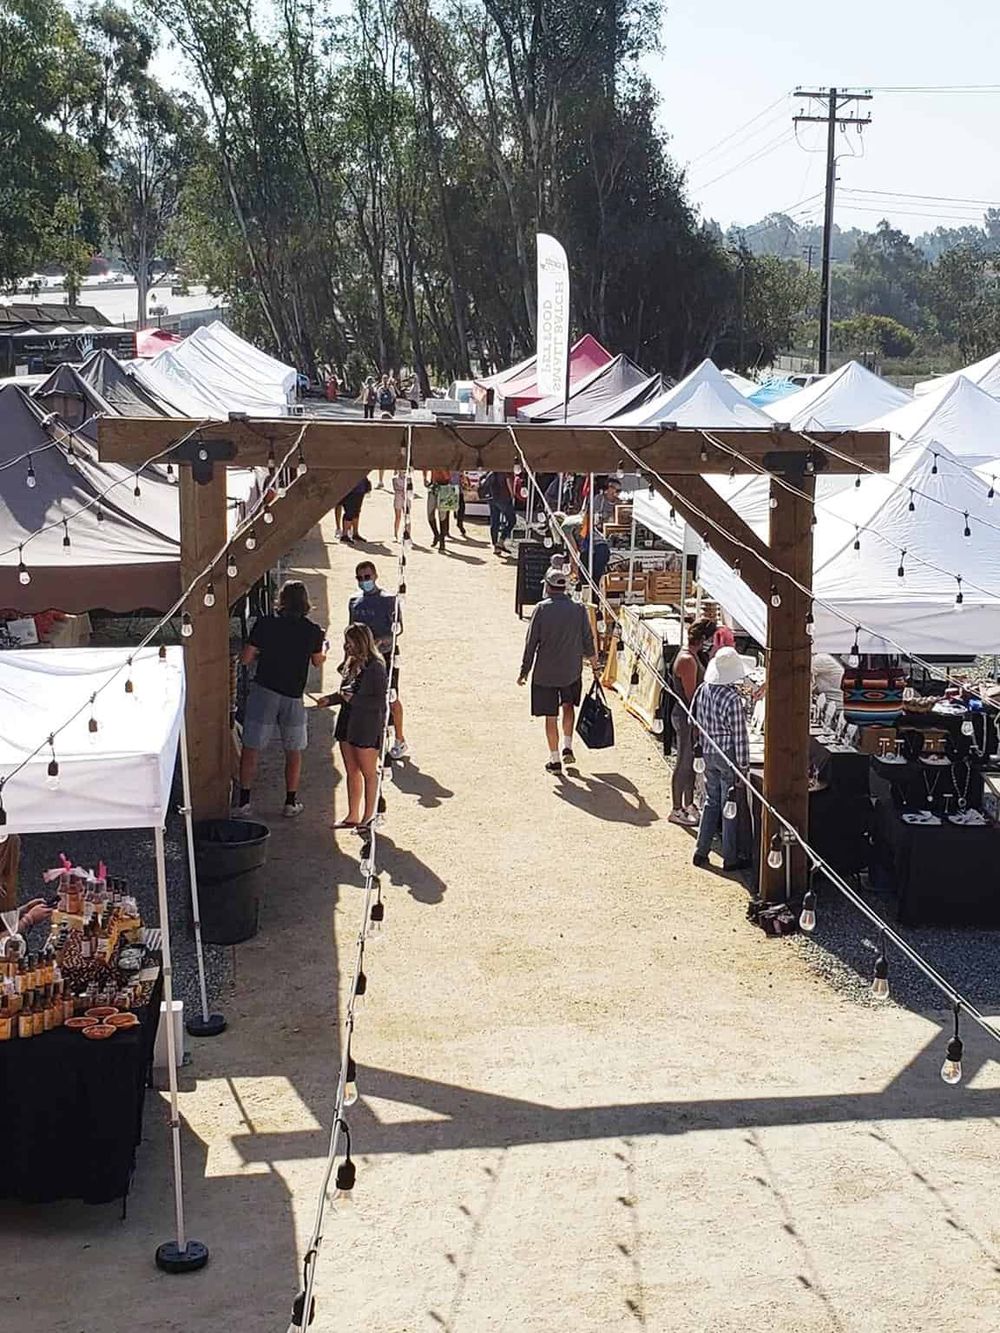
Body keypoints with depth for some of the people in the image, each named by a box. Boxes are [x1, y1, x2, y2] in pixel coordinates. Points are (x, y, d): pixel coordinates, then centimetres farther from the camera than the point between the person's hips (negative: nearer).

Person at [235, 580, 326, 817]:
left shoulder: (264, 623, -6)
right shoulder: (312, 630, -2)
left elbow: (246, 659, -4)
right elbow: (318, 662, 14)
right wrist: (324, 650, 36)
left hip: (263, 691, -1)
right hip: (293, 697, 1)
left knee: (251, 748, 5)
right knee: (294, 751, 14)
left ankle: (244, 801, 4)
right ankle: (291, 802, 17)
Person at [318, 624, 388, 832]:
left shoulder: (375, 667, -16)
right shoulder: (352, 664, 7)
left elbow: (381, 700, -18)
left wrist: (353, 699, -20)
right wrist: (330, 699, 4)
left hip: (368, 727, -8)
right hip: (347, 723, 8)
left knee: (368, 773, 4)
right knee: (351, 772, 14)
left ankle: (368, 817, 12)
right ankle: (353, 816, 23)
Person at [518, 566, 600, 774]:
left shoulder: (541, 609, -10)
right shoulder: (579, 609, -4)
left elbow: (531, 643, -9)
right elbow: (588, 640, 2)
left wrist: (525, 670, 0)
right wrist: (595, 664, 16)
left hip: (545, 673, -2)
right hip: (571, 671, 2)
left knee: (550, 716, 5)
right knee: (569, 706, 26)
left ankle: (555, 760, 10)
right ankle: (567, 747, 17)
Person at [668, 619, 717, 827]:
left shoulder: (691, 655, 9)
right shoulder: (687, 660, -23)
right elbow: (692, 696, -22)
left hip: (689, 716, 10)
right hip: (686, 718, -10)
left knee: (691, 763, 18)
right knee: (683, 764, 0)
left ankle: (689, 804, 30)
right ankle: (677, 810, 9)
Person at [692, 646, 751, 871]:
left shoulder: (702, 690, -2)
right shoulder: (733, 699, -22)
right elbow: (739, 736, -18)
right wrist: (743, 766, -11)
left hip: (708, 754, 6)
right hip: (728, 755, -6)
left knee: (711, 801, 18)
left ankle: (701, 851, 20)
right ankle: (731, 858, 13)